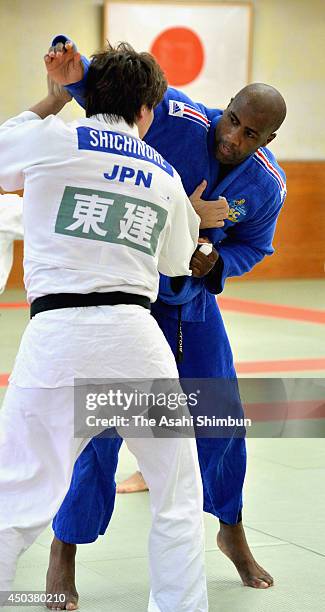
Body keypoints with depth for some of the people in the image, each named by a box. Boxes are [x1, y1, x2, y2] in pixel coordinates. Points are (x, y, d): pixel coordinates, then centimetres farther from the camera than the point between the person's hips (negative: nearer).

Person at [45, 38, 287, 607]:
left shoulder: (266, 185, -9)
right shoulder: (173, 117, -22)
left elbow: (253, 245, 6)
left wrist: (214, 264, -15)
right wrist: (74, 74, -46)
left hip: (190, 300, 4)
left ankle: (231, 532, 36)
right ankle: (64, 551, 7)